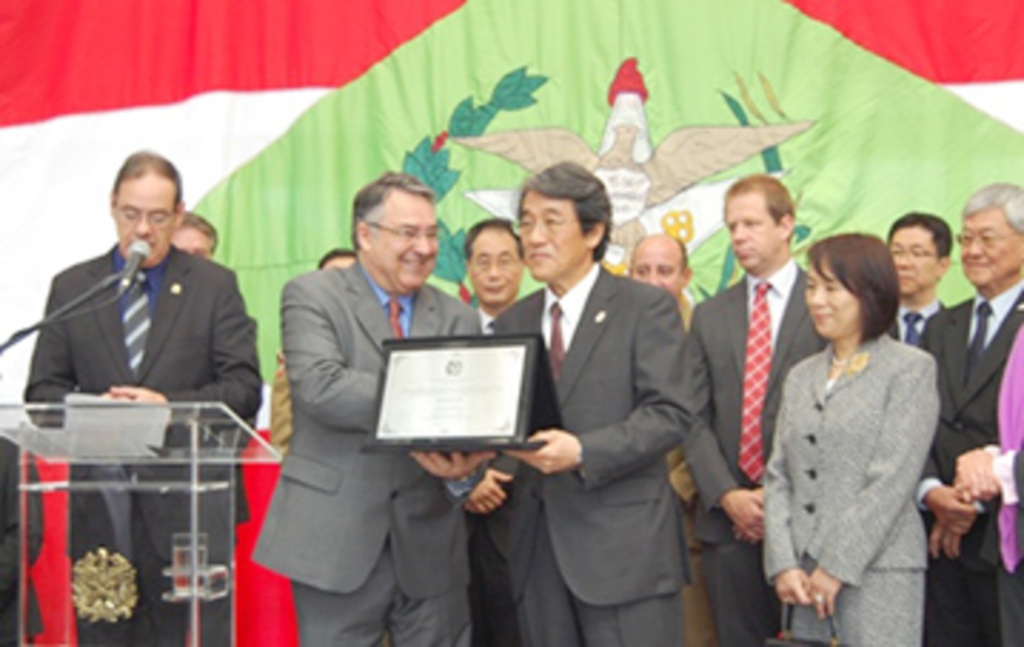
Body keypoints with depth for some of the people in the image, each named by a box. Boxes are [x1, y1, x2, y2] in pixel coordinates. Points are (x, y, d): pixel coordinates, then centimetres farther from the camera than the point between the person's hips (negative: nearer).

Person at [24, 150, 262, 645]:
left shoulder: (215, 286, 8)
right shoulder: (71, 287, 13)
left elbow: (244, 389, 0)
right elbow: (42, 390, 10)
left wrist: (170, 405, -15)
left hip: (188, 508, -2)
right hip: (100, 508, 2)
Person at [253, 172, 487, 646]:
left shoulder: (458, 319, 13)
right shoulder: (312, 296, 0)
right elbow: (319, 385, -17)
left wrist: (468, 454, -20)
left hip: (429, 541, 4)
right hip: (337, 539, -4)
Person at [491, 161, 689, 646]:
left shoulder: (646, 308, -1)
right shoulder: (513, 323, 15)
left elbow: (668, 414, -10)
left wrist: (582, 452, -22)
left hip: (624, 546, -5)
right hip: (539, 547, 5)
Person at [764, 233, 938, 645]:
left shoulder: (911, 369, -2)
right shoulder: (801, 377, 16)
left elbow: (893, 480, -9)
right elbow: (778, 475, 11)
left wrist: (837, 566, -11)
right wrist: (784, 564, -2)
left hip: (877, 570, -5)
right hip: (805, 574, 5)